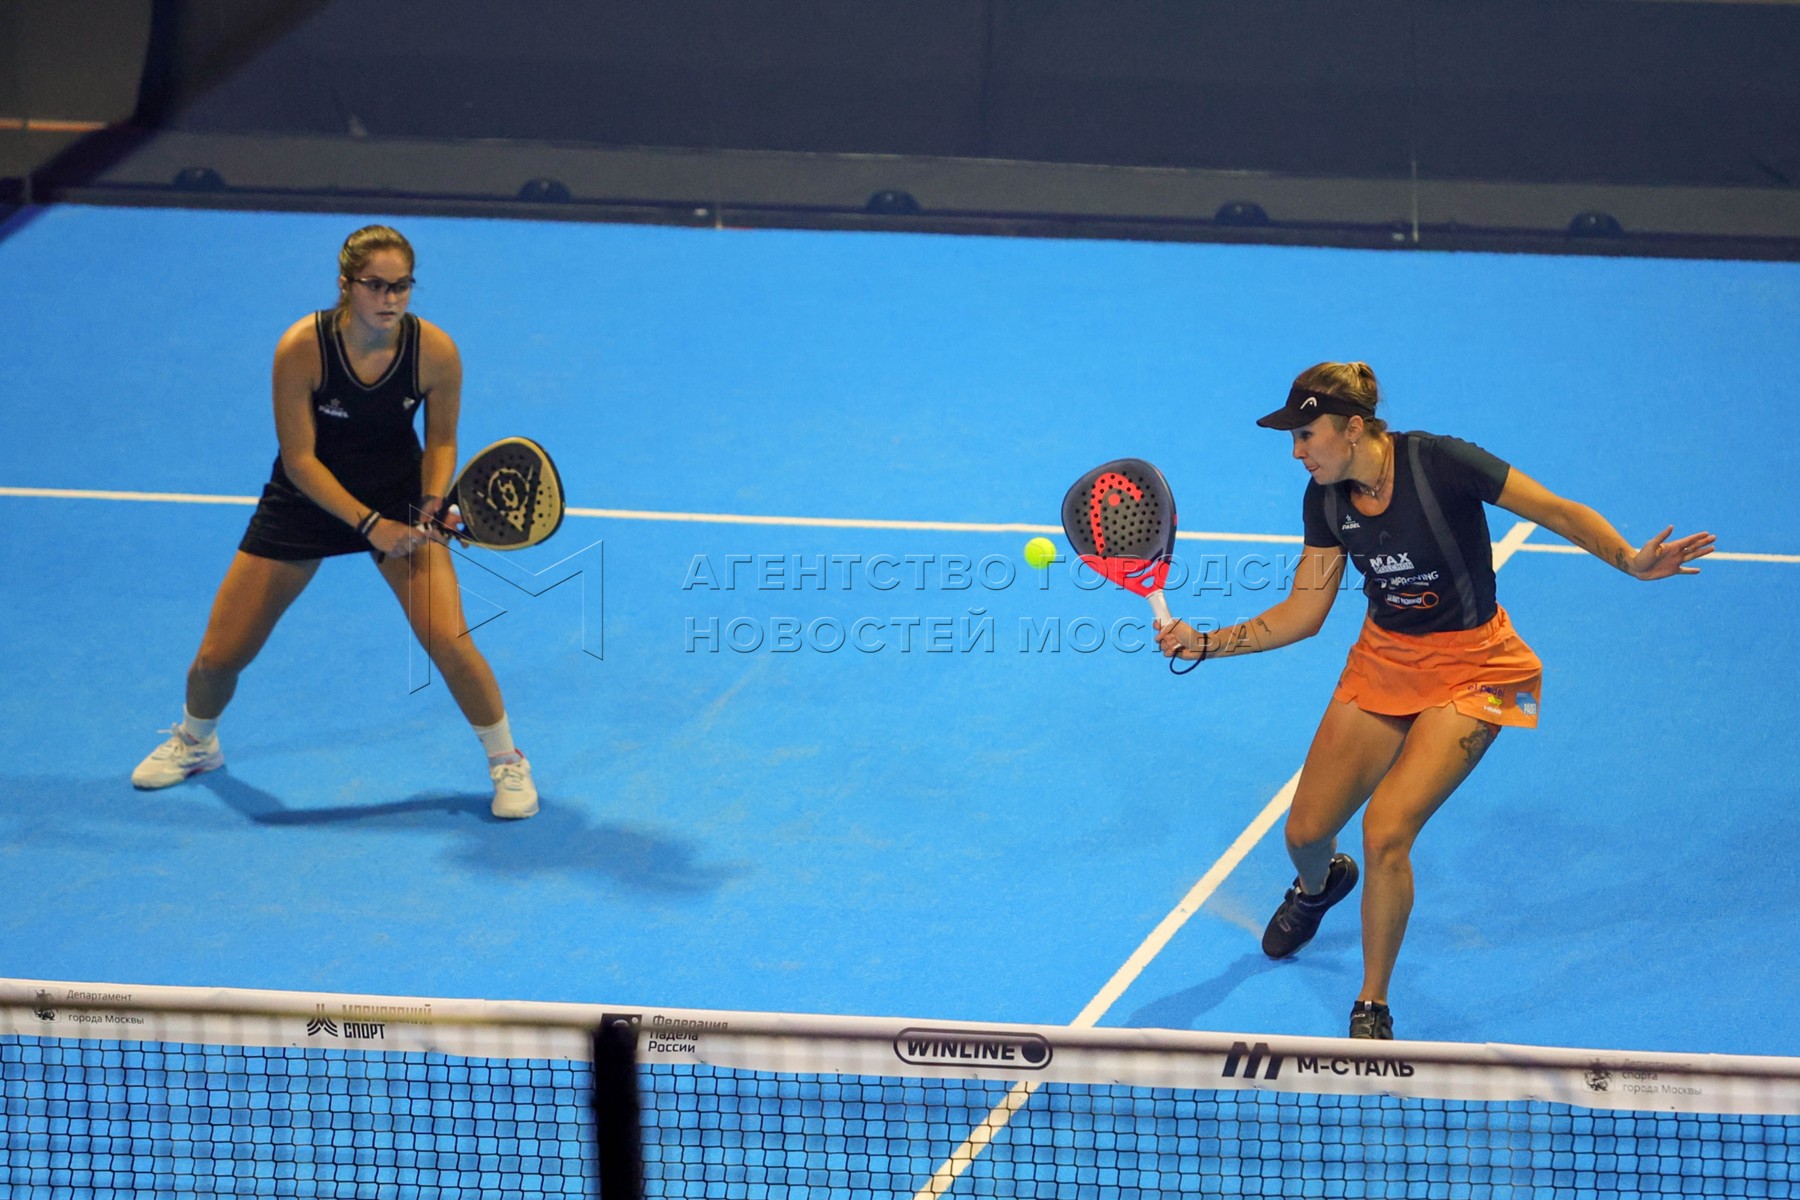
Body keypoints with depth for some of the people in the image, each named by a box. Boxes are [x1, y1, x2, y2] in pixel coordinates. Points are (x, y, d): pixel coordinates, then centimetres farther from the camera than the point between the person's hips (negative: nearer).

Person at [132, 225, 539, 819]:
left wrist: (431, 502, -22)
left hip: (399, 495, 0)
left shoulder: (435, 351, -22)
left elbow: (441, 439, -4)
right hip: (307, 498, 0)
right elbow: (300, 458, -20)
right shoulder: (301, 347, -27)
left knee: (449, 641, -19)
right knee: (219, 655, 3)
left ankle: (506, 762, 6)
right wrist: (369, 524, -28)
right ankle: (195, 742, 38)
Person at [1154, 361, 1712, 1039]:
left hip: (1469, 672, -6)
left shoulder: (1439, 464, -24)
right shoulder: (1327, 498, -6)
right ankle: (1319, 885, 49)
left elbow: (1561, 513, -18)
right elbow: (1304, 612, 1)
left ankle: (1373, 1010, -1)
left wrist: (1632, 562, -33)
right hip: (1382, 662, 6)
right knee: (1305, 832, 7)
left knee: (1385, 832, -20)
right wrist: (1206, 645, -8)